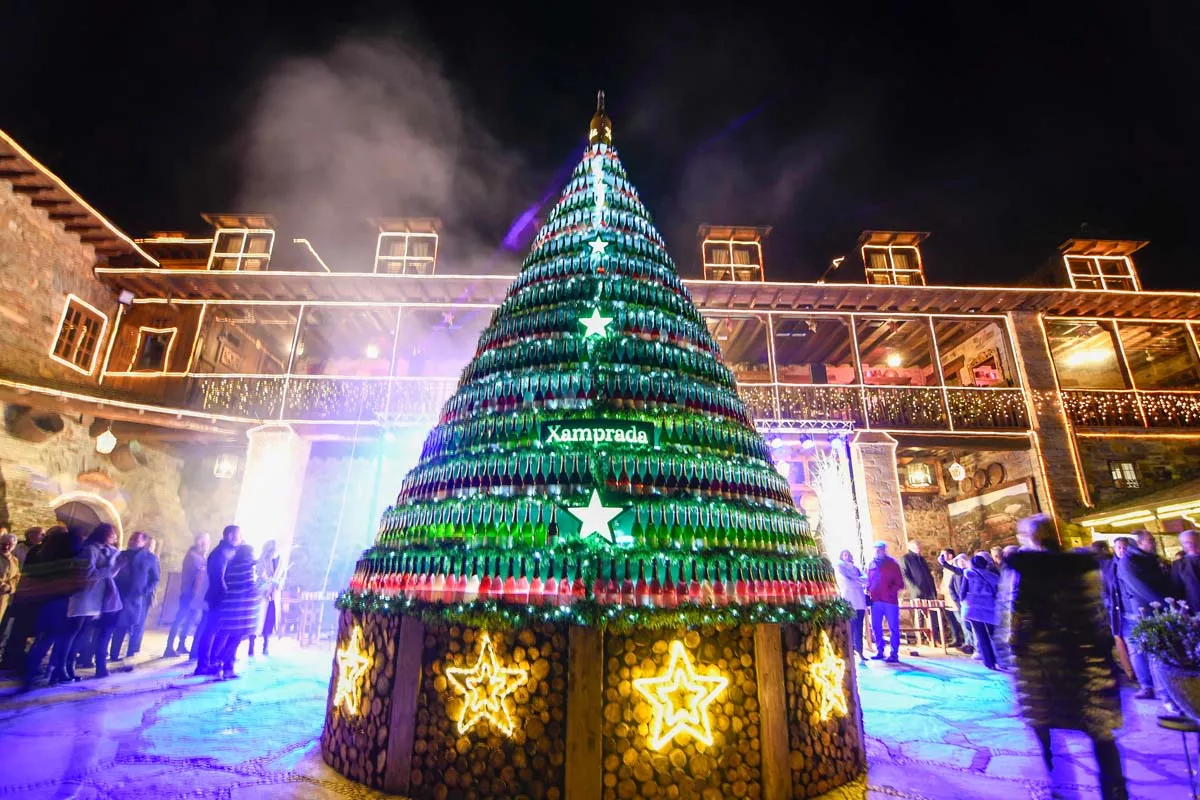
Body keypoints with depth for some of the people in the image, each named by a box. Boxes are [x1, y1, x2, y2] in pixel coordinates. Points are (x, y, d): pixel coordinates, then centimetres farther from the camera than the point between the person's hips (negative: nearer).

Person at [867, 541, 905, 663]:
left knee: (893, 628, 1)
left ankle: (894, 654, 6)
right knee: (875, 627, 7)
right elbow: (868, 580, 17)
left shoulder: (892, 564, -1)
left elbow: (900, 583, -3)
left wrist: (891, 591, -15)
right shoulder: (872, 564, 10)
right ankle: (879, 651, 18)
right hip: (875, 601, 4)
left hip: (890, 600, -4)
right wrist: (868, 590, 0)